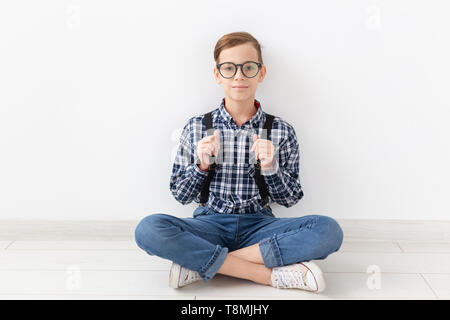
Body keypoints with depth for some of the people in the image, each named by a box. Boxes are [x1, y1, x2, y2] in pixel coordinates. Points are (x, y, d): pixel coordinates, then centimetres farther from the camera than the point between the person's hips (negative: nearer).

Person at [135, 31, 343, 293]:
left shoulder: (282, 131, 3)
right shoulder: (197, 127, 4)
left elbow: (290, 199, 5)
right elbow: (181, 195, 7)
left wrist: (270, 167, -13)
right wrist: (201, 166, -11)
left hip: (258, 225, 1)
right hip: (211, 223, 0)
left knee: (329, 230, -28)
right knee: (149, 229, -31)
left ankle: (201, 263, -23)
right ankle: (271, 274, -25)